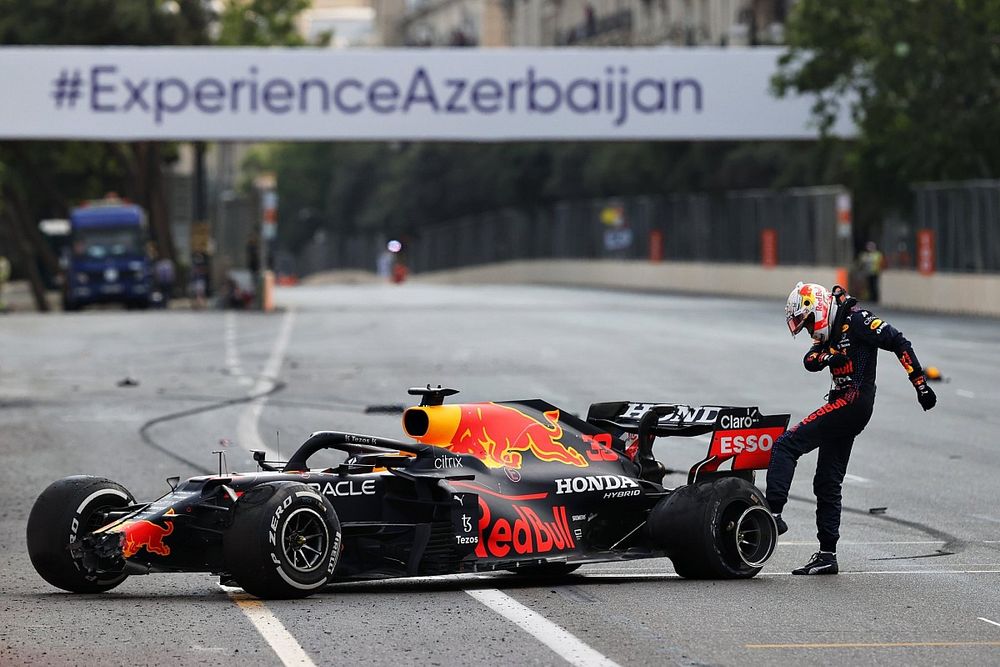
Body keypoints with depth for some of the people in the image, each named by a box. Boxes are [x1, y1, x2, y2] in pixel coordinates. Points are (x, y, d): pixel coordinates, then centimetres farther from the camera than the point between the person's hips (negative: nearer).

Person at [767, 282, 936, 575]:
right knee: (827, 483, 11)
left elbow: (898, 343, -11)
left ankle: (773, 512, -25)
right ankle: (827, 555, 14)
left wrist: (920, 384, -15)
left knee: (786, 445, -17)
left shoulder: (856, 320, -6)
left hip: (853, 400, -10)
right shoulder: (830, 332, 22)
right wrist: (825, 356, -16)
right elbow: (809, 361, 7)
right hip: (844, 406, 10)